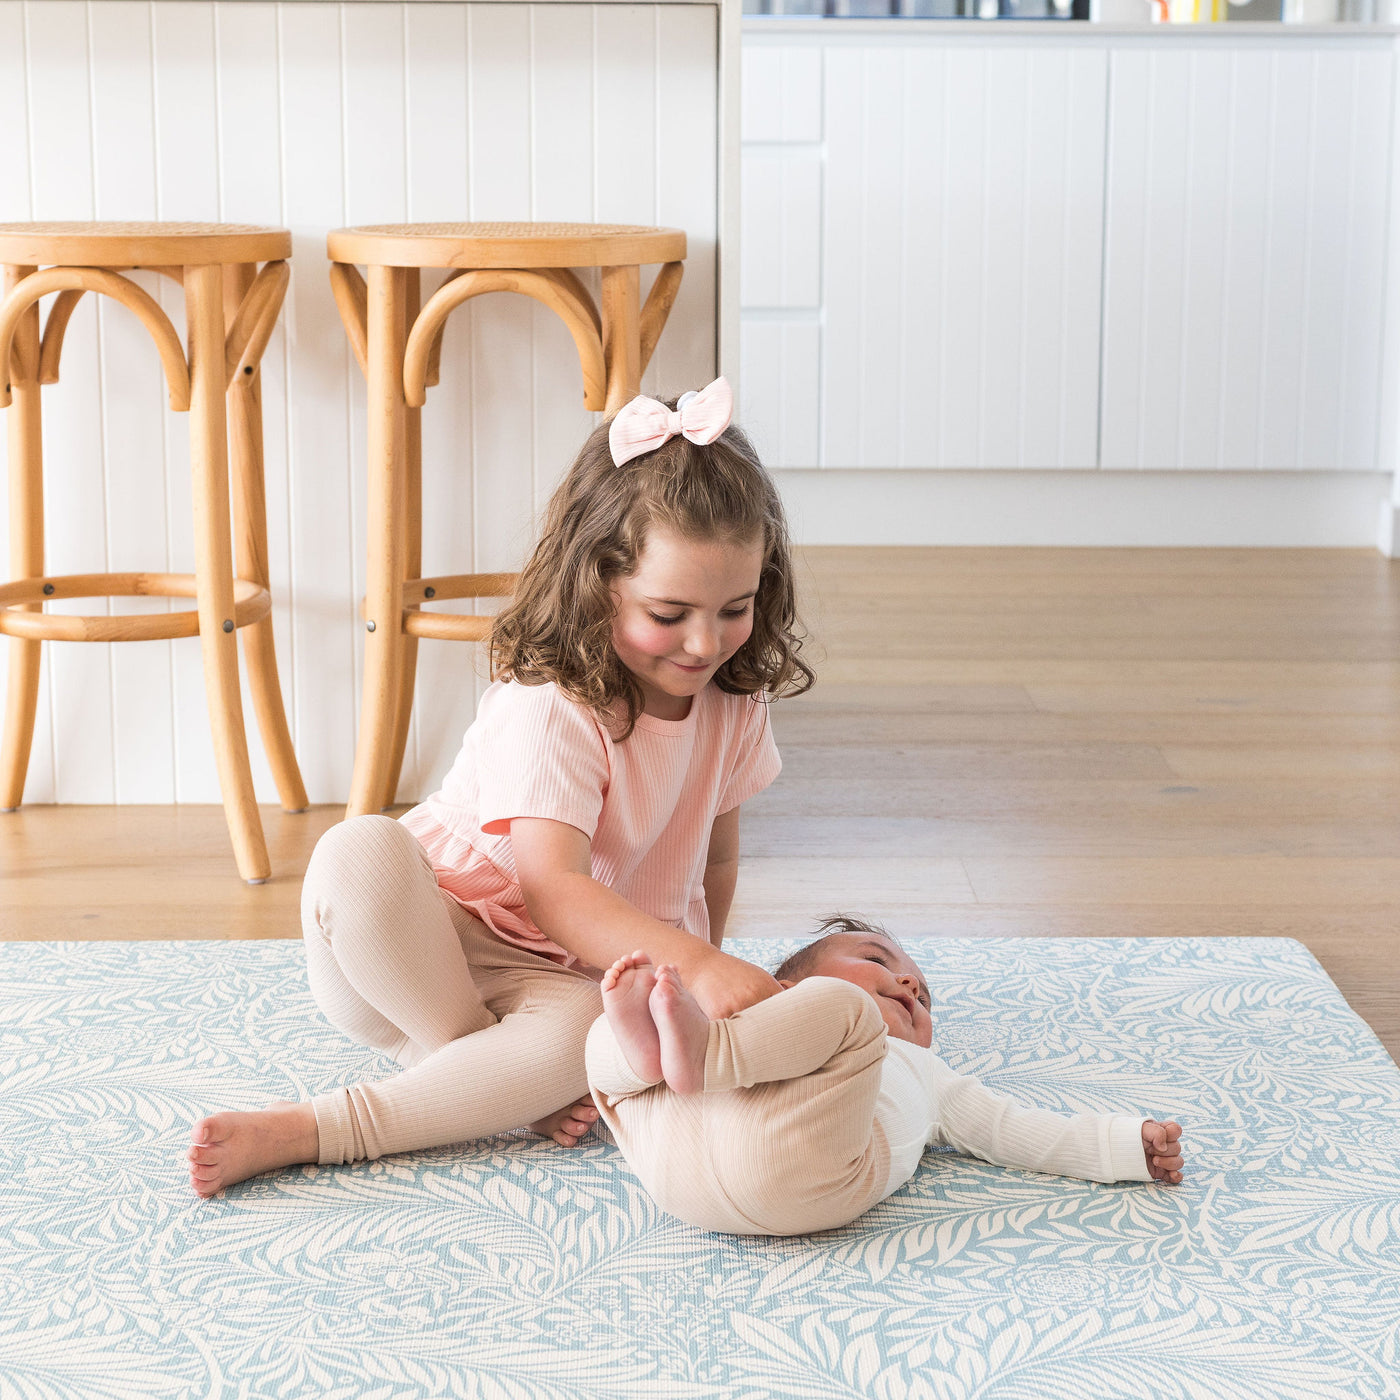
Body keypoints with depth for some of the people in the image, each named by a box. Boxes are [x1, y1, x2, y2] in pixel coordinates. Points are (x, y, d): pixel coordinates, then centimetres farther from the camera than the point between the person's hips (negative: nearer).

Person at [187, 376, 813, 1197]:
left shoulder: (735, 705, -3)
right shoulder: (550, 708, -24)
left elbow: (716, 858, 13)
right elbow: (554, 891, -35)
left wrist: (702, 976, 6)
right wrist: (696, 964, -47)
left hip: (574, 975, 4)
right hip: (432, 936, -4)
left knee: (585, 1037, -36)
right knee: (358, 854, -38)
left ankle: (308, 1132, -29)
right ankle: (484, 1064, -20)